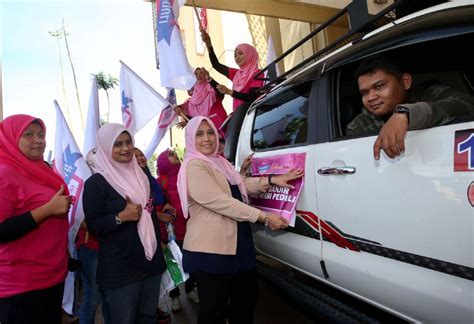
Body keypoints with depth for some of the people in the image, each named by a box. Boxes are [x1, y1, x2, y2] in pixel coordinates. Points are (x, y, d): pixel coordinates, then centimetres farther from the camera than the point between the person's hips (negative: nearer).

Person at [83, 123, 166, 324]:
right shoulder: (96, 182, -10)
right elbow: (93, 225, -12)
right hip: (119, 269, -6)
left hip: (151, 261, 6)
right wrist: (121, 217, -27)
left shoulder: (140, 175, 11)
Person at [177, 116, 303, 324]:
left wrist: (272, 180, -1)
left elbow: (240, 186, 13)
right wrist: (263, 217, -21)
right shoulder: (194, 166, -15)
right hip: (209, 251, -9)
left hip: (237, 245, 9)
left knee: (246, 301, 20)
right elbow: (221, 202, -22)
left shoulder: (220, 162, 14)